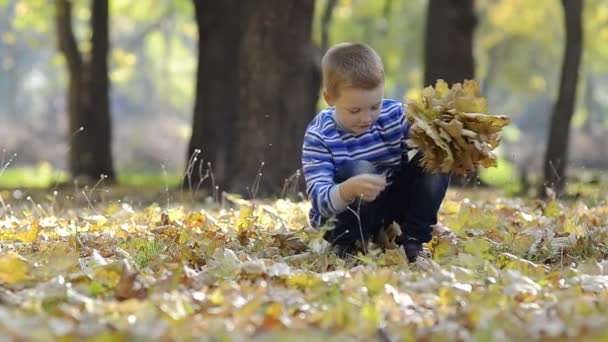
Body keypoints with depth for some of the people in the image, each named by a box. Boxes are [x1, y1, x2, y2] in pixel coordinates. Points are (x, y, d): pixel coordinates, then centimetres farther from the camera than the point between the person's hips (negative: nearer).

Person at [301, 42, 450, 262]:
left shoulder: (395, 114, -11)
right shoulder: (319, 136, -21)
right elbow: (320, 201, -30)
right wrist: (350, 189, -52)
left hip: (393, 204, 5)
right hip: (342, 213, -4)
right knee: (359, 170, -34)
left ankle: (413, 240, -11)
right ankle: (347, 245, -17)